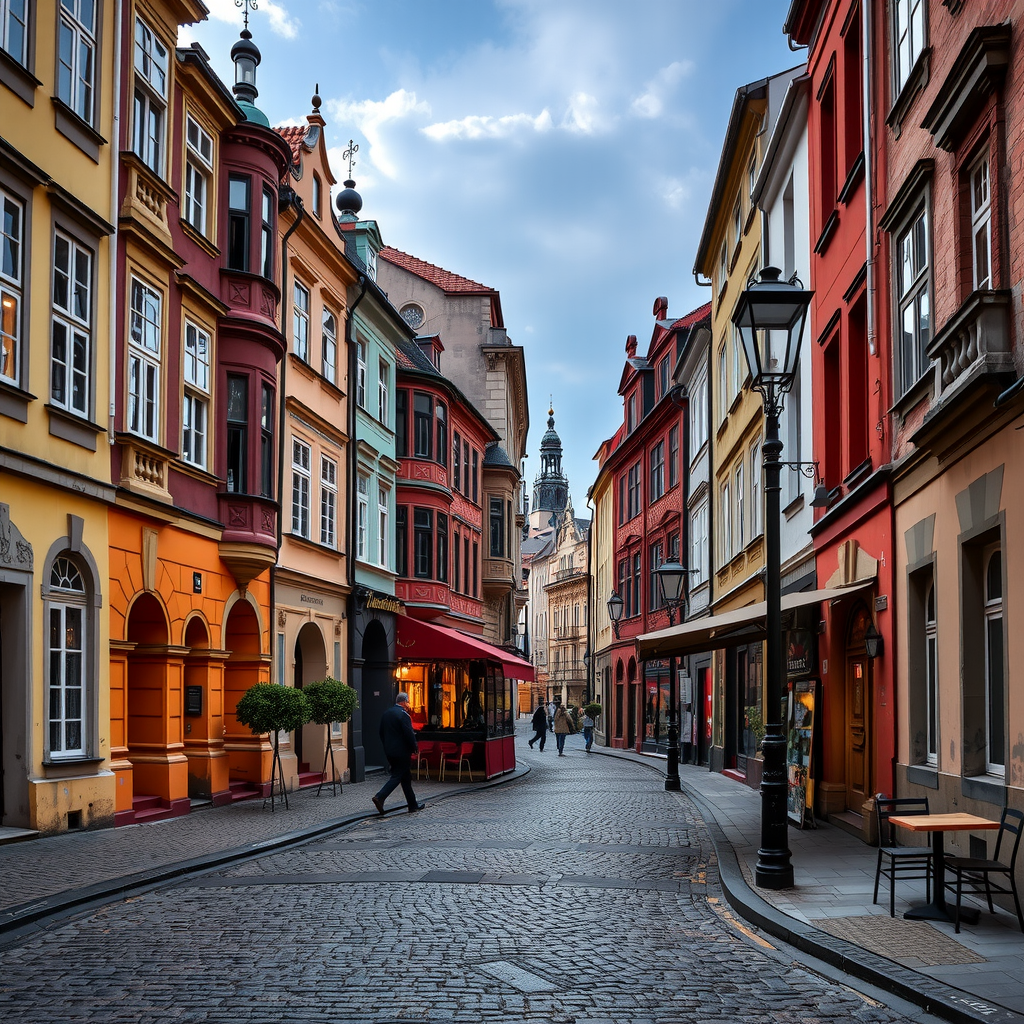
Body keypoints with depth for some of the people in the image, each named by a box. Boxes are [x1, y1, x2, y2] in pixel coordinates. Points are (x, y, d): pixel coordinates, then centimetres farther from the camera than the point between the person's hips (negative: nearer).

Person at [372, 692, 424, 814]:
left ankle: (413, 805, 19)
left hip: (389, 751, 8)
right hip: (402, 751, -8)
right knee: (397, 776, -4)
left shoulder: (386, 714, 10)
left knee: (406, 777, 14)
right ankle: (380, 797, -17)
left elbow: (382, 733, 14)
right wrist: (415, 748, -6)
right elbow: (409, 734, -18)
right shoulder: (403, 714, -15)